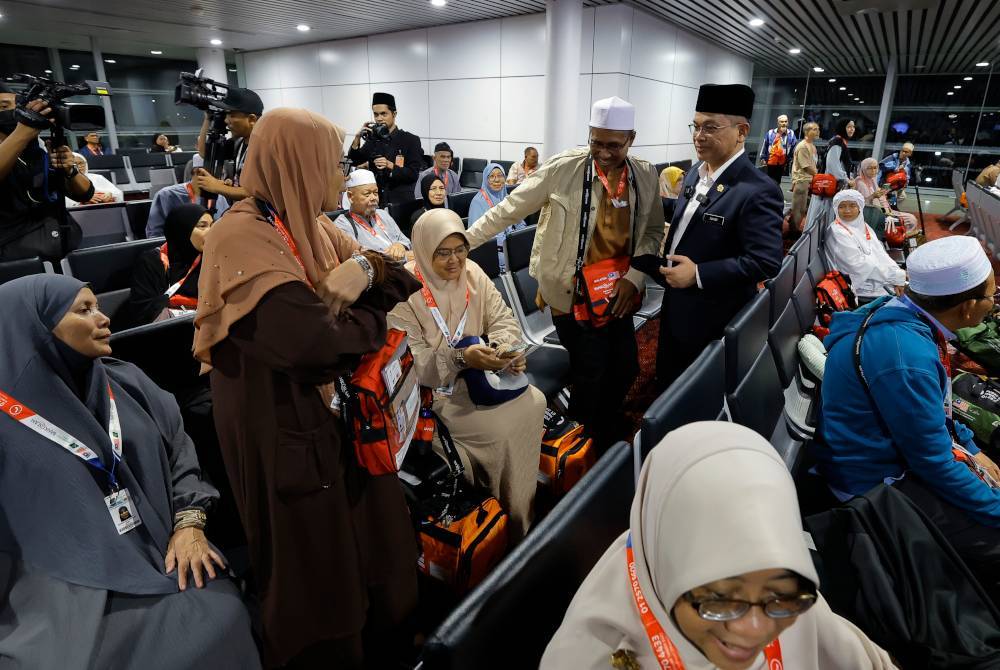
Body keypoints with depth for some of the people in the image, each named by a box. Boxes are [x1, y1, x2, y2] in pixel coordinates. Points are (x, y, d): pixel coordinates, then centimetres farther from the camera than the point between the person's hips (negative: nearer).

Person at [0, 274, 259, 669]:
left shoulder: (127, 382, 7)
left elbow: (180, 449, 9)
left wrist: (189, 523, -4)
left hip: (164, 559, 3)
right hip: (65, 592, -3)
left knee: (219, 620, -19)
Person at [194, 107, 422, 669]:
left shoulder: (315, 228, 4)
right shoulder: (244, 237, -22)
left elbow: (405, 283, 3)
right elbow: (316, 343, -34)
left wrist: (366, 268, -18)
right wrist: (374, 317, -15)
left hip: (341, 408, 8)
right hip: (288, 429, -8)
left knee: (368, 533, 23)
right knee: (316, 563, 12)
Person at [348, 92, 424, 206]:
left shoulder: (411, 140, -3)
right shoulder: (373, 139, 9)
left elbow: (413, 174, -8)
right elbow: (353, 161, 5)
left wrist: (390, 166, -22)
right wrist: (357, 138, -9)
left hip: (402, 202, -3)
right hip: (376, 201, 3)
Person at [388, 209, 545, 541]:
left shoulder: (472, 272, 1)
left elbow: (502, 317, 0)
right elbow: (411, 362, -19)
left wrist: (507, 347, -23)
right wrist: (461, 358, -33)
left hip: (480, 374, 6)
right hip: (433, 390, -6)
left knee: (535, 402, -14)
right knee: (502, 428, -22)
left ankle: (529, 509, 4)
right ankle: (513, 526, 2)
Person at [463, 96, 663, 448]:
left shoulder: (646, 176, 0)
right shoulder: (564, 167, -13)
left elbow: (653, 230, 8)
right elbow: (510, 208, -10)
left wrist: (634, 276, -7)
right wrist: (463, 240, -11)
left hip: (618, 290, 5)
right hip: (572, 291, -4)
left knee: (625, 367, 12)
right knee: (591, 373, -1)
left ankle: (606, 427, 42)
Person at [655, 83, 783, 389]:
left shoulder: (758, 191, -22)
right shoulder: (695, 174, 5)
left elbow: (765, 262, -26)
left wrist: (699, 275, -26)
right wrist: (663, 269, 6)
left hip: (712, 319, -8)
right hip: (674, 306, 8)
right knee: (666, 385, 23)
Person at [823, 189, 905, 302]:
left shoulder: (863, 225, 11)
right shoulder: (837, 232, -12)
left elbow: (881, 255, 6)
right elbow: (859, 265, -17)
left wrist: (896, 278, -10)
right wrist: (896, 276, -14)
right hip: (865, 292, -7)